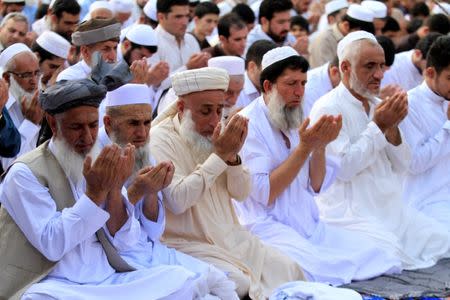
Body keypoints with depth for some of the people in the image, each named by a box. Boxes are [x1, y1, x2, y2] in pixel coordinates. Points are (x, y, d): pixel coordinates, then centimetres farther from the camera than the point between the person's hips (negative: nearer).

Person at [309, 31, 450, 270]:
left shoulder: (378, 106, 15)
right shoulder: (327, 108, -9)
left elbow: (401, 166, 12)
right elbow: (343, 168, -18)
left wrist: (392, 127, -6)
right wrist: (378, 126, -14)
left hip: (394, 210, 8)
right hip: (351, 216, -7)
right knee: (398, 259, -29)